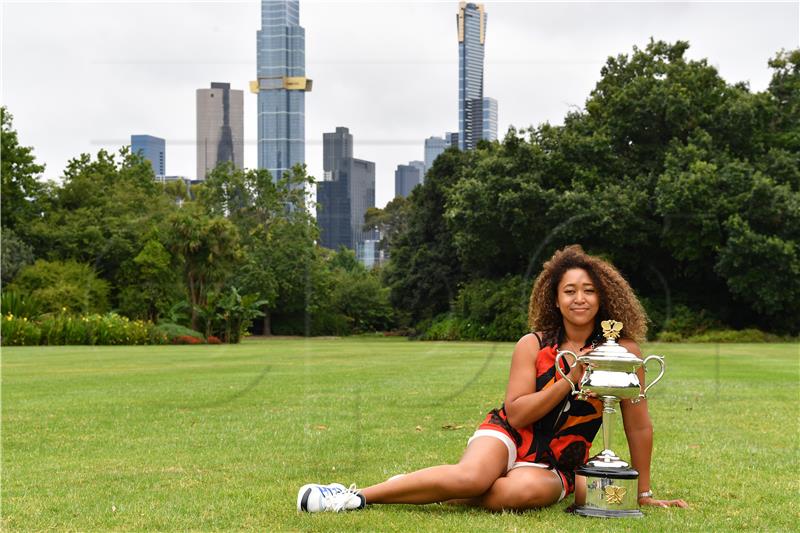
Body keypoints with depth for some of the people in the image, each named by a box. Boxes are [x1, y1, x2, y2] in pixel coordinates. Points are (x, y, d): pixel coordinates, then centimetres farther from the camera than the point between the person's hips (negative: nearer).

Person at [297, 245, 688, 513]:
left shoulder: (622, 350, -7)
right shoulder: (533, 345, -4)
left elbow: (639, 426, -1)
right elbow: (515, 414, -9)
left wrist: (643, 493, 3)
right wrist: (569, 381, -20)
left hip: (555, 465, 0)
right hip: (507, 435, 0)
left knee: (524, 490, -37)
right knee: (471, 476, -35)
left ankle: (428, 492, -18)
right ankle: (359, 495, -22)